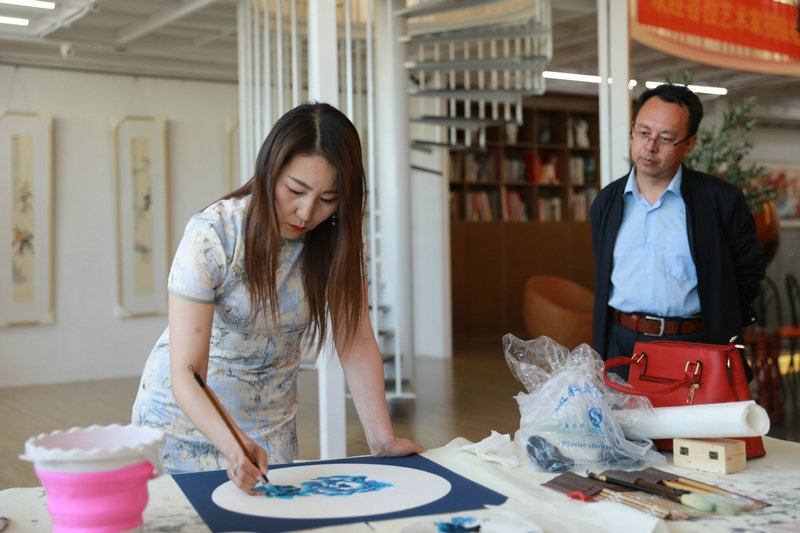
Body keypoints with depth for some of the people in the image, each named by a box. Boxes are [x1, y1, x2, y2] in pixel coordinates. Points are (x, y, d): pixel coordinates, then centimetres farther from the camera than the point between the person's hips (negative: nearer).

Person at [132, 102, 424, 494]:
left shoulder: (338, 240, -14)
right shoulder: (211, 235, -26)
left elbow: (357, 346, -13)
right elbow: (185, 374, -30)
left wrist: (382, 440, -22)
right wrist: (232, 445, -46)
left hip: (271, 423, 3)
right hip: (186, 414, -3)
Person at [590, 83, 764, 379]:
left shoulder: (722, 200, 0)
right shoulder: (606, 202, 10)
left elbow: (749, 270, 8)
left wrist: (719, 325, 2)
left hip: (695, 346, -2)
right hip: (621, 347, 2)